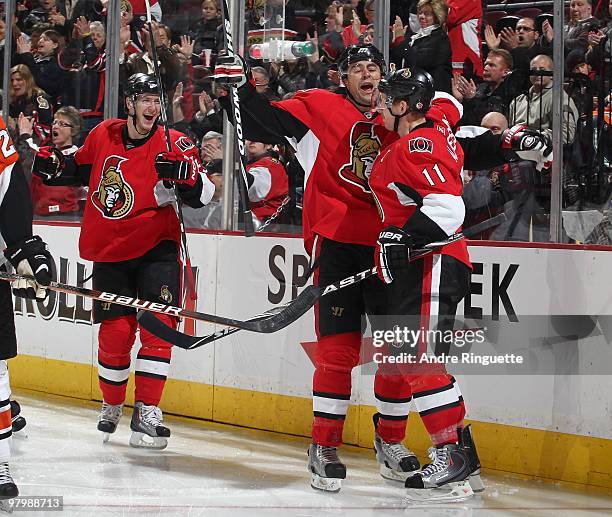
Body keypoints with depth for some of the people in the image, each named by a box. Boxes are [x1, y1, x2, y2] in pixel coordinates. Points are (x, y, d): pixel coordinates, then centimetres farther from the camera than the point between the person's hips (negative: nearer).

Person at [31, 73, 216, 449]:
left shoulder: (173, 144, -8)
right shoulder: (103, 135, 2)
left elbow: (203, 195, -13)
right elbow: (80, 169, 21)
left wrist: (185, 172, -31)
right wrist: (53, 165, 3)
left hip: (156, 248, -2)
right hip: (109, 251, 2)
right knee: (115, 332, 0)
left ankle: (147, 412, -7)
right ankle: (112, 406, 24)